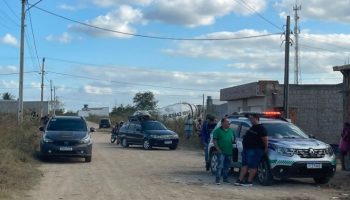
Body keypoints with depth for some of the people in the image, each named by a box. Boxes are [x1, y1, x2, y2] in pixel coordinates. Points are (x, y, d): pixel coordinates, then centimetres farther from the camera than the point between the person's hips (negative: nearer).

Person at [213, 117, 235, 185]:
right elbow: (214, 141, -4)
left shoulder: (231, 130, 14)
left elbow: (234, 139, 23)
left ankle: (225, 178, 23)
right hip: (221, 152, -5)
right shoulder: (218, 130, -1)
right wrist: (218, 149, -12)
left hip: (229, 152, 5)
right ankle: (217, 179, -9)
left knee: (227, 166, 11)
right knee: (220, 166, -10)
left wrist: (233, 140, -2)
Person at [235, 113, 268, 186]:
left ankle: (249, 181, -2)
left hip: (255, 150, -10)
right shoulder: (253, 127, 19)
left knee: (252, 166, -5)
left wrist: (265, 148, -11)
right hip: (246, 148, 10)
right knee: (244, 165, 9)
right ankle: (240, 180, 11)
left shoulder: (260, 128, -12)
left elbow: (265, 139, -15)